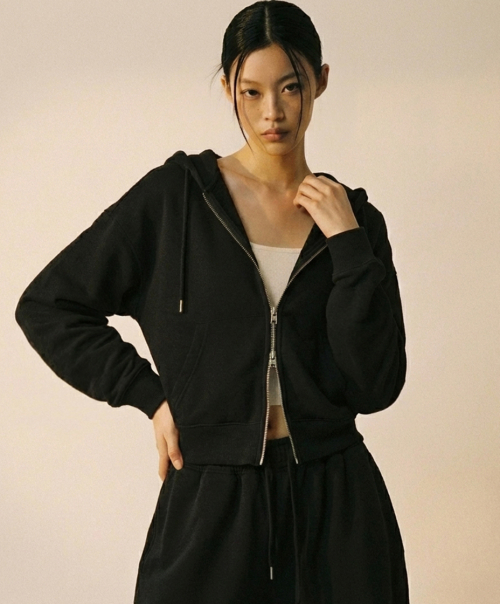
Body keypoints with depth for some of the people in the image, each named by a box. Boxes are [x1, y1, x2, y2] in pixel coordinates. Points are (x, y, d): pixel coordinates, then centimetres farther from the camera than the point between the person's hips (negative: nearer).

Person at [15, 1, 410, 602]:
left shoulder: (355, 218, 3)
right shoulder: (176, 196, -3)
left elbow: (374, 387, -6)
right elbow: (46, 305, -1)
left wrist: (347, 242, -11)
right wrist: (152, 395, -5)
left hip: (334, 502, 2)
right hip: (209, 500, -1)